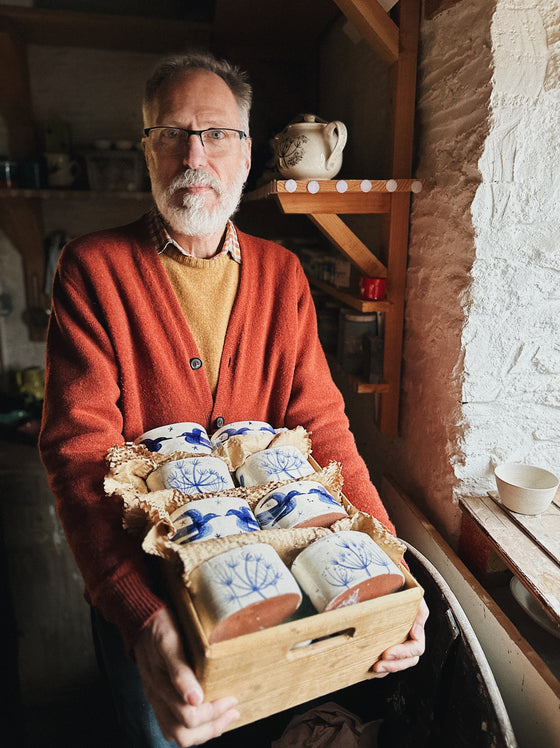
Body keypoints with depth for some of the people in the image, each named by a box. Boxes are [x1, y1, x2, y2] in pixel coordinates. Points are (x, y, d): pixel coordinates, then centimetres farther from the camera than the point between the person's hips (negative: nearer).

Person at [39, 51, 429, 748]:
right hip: (135, 586, -2)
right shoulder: (93, 269, -12)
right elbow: (79, 448, -20)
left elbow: (320, 422, -7)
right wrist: (143, 617, -34)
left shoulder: (281, 273, -2)